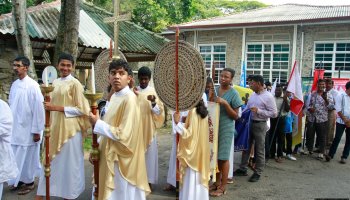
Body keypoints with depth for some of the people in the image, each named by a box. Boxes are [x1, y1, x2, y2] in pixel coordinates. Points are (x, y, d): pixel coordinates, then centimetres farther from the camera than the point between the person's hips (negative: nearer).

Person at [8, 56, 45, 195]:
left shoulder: (33, 85, -15)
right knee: (17, 156, 14)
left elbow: (38, 109, -15)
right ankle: (19, 180, 31)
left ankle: (29, 182, 24)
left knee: (28, 156, 8)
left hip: (28, 129, -6)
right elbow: (11, 105, 11)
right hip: (15, 128, 6)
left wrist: (36, 130, -14)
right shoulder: (14, 84, 5)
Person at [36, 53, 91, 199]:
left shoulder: (75, 83, -9)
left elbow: (81, 109, -12)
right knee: (51, 160, 12)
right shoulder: (55, 83, 11)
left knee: (69, 161, 5)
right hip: (55, 127, 6)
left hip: (70, 128, -6)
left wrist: (58, 108, -18)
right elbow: (52, 106, 18)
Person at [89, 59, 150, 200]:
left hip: (121, 158, -9)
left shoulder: (129, 99, -20)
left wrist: (97, 123, -17)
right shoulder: (114, 97, 8)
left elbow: (123, 135, -25)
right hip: (110, 155, 9)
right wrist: (98, 146, 10)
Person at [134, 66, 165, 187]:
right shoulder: (133, 91, 5)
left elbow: (159, 111, -4)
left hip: (149, 128, -1)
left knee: (149, 153, 2)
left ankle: (149, 179, 13)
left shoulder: (154, 91, 0)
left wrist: (153, 102, -24)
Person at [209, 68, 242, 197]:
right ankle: (217, 182, 28)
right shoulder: (215, 89, 4)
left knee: (223, 157, 3)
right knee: (215, 156, 13)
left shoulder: (234, 94, -11)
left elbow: (236, 116, -11)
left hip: (226, 129, -5)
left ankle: (223, 186, 16)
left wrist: (225, 103, -22)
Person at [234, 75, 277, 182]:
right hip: (249, 123, 7)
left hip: (260, 125, -7)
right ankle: (243, 169, 27)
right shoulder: (253, 95, 8)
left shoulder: (268, 96, -13)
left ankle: (257, 173, 18)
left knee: (259, 150, 5)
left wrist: (258, 111, -21)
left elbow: (274, 113, -16)